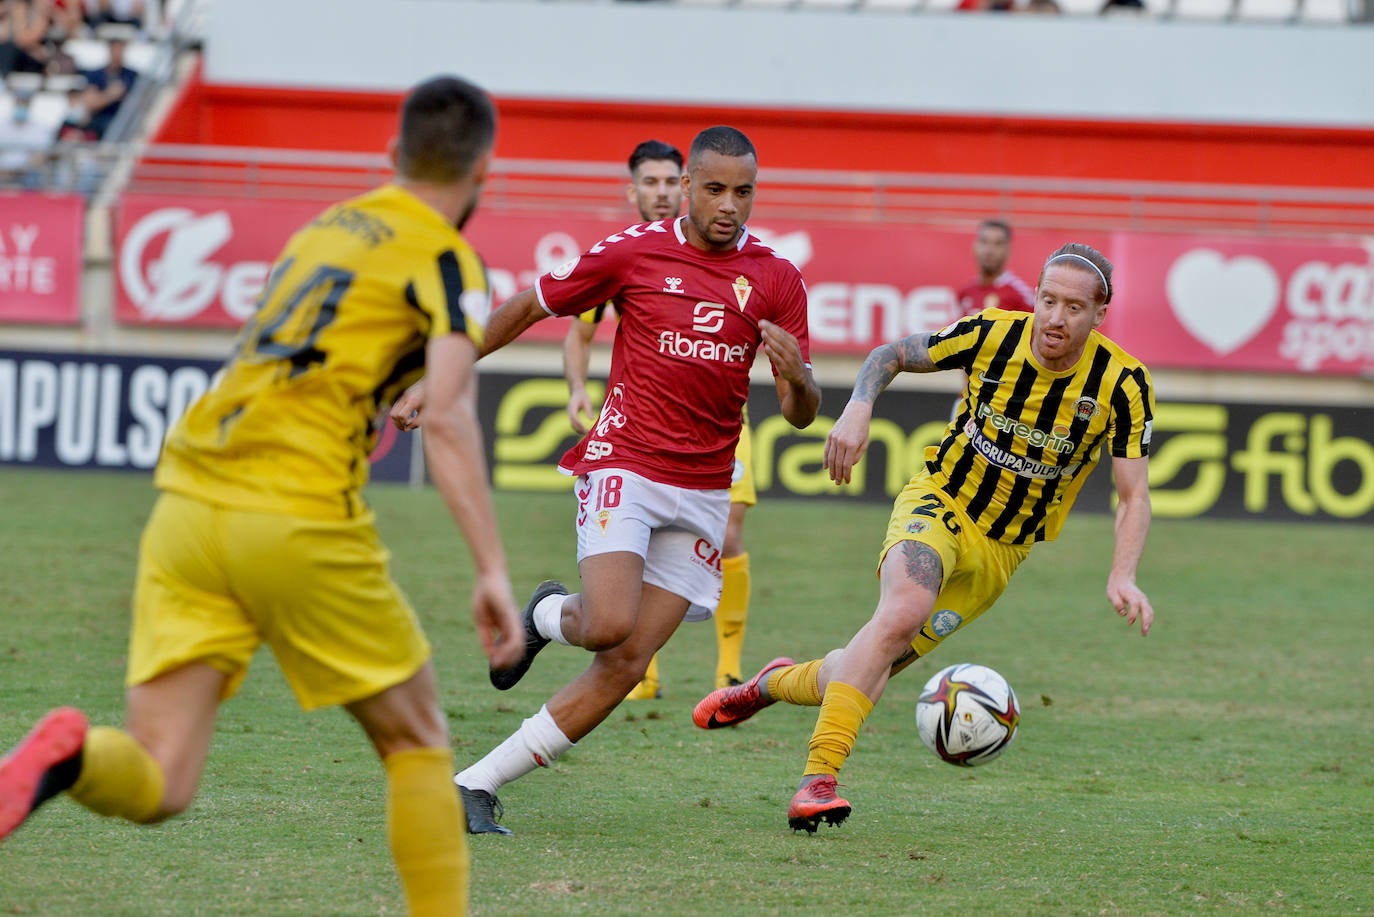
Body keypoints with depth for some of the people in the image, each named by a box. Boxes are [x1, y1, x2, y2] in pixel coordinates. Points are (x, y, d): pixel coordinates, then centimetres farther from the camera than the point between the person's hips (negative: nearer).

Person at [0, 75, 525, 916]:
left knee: (157, 786, -1)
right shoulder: (447, 259, 1)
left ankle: (70, 755, -32)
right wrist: (493, 570, -18)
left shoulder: (324, 227, 22)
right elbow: (450, 418, -13)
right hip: (300, 520, -5)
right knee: (417, 742, 15)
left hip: (188, 499, 5)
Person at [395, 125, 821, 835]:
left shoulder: (776, 280, 3)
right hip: (624, 461, -3)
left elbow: (800, 414, 4)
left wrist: (796, 379, -20)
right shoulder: (633, 252, -3)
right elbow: (525, 309, 9)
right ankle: (547, 616, 12)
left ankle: (476, 786, 3)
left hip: (703, 492, 3)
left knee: (627, 664, -5)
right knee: (609, 625, -26)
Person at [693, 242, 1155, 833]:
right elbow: (893, 355, 3)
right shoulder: (991, 335, -13)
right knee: (904, 609, -35)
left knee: (859, 676, 3)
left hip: (1003, 551, 2)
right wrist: (858, 408, -16)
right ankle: (817, 780, -34)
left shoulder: (1122, 383, -14)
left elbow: (1134, 495, -10)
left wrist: (1122, 577, -25)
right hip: (939, 503, -2)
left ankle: (776, 684, 38)